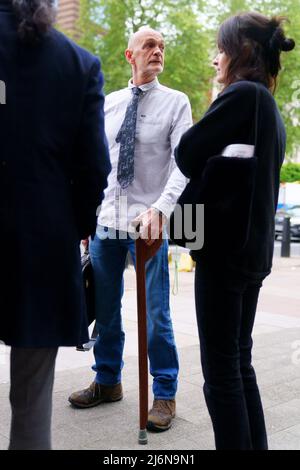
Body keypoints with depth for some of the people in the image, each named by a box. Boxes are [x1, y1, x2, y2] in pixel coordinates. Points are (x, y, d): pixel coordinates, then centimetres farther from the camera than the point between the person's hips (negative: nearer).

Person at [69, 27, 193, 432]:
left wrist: (160, 208, -25)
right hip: (105, 221, 4)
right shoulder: (108, 103, 11)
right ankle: (108, 381, 32)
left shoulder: (176, 102, 0)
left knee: (155, 314, 0)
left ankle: (164, 394, 17)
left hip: (148, 223, -4)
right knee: (104, 309, 13)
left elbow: (183, 164, -11)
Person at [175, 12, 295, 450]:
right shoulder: (269, 106, 18)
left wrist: (206, 173, 7)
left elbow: (187, 154, -12)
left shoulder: (242, 93, -11)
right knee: (239, 360, 15)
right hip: (254, 247, 9)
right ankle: (255, 445, 24)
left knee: (220, 368, -2)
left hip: (226, 246, -9)